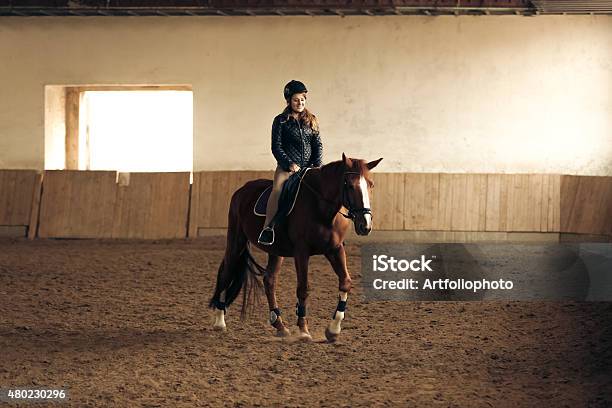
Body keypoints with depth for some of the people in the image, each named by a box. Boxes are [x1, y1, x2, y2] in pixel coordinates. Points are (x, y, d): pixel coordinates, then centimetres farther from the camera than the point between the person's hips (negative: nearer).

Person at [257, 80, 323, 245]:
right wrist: (289, 164, -12)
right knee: (278, 189, -31)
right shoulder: (280, 121, 5)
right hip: (287, 167, -4)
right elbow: (276, 147, 0)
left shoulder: (311, 120, 16)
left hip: (308, 167, 4)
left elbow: (318, 144, 13)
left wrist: (317, 165, -2)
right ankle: (267, 227, -33)